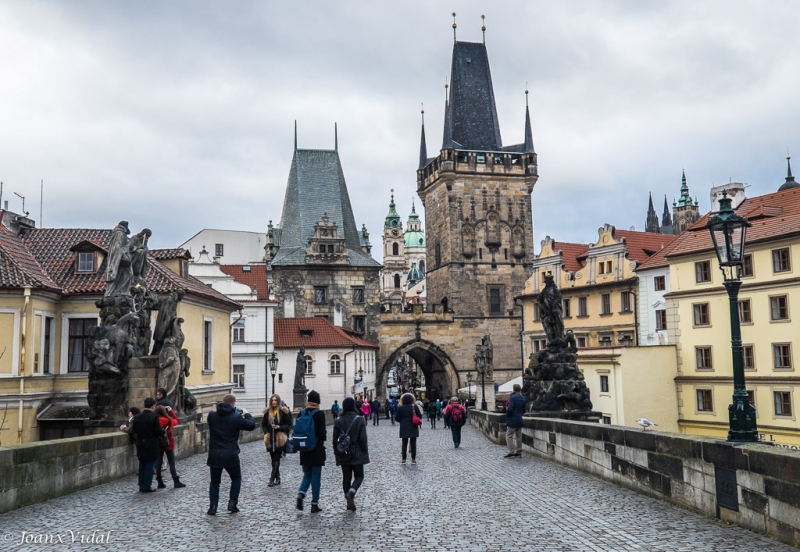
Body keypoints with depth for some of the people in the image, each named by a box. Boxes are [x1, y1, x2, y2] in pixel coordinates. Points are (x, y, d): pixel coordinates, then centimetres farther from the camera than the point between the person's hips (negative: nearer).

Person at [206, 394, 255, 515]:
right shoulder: (236, 417, -11)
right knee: (236, 478, 20)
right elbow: (251, 425, -1)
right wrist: (247, 414, 16)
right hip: (230, 455, -2)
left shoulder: (211, 415, -1)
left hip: (214, 454, 2)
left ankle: (212, 506, 7)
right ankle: (232, 503, 11)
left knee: (215, 481, 17)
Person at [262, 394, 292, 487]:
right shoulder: (267, 412, 6)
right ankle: (277, 478, 19)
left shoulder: (283, 411, -6)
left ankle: (272, 479, -7)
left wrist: (279, 427, -17)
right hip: (270, 440, 5)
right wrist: (266, 433, -4)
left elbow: (289, 425, -3)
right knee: (273, 459, 10)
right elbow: (263, 424, 13)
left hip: (280, 440, -5)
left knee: (276, 459, -7)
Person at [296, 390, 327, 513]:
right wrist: (324, 437, 5)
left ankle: (301, 494, -8)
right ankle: (314, 504, 7)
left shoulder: (301, 413, 2)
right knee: (316, 476, 4)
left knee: (307, 474, 17)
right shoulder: (320, 414, -12)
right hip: (317, 449, -4)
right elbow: (322, 432, -16)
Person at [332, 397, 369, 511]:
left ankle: (349, 502, 12)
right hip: (357, 455, -3)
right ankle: (351, 493, -18)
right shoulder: (360, 420, -10)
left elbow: (335, 439, 1)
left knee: (346, 478, 11)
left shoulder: (338, 421, -2)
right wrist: (365, 452, 0)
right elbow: (363, 439, -12)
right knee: (359, 476, 9)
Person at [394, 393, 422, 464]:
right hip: (413, 428, 0)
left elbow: (397, 418, -2)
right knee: (413, 443, 6)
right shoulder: (415, 407, -6)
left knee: (404, 443, 7)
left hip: (404, 428, 0)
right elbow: (420, 416, -2)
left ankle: (403, 459, 7)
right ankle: (413, 459, 7)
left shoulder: (400, 408, -6)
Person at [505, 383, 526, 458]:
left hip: (512, 420, -7)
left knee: (509, 436, 0)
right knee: (518, 436, 13)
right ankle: (519, 452, 17)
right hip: (520, 420, 7)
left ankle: (511, 452, -4)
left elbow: (510, 409, -22)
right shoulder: (523, 398, 7)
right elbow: (524, 410, 12)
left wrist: (507, 416, -6)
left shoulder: (513, 397, -17)